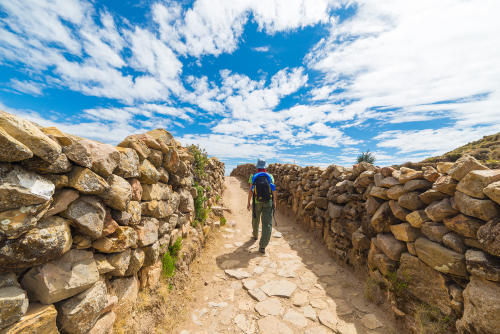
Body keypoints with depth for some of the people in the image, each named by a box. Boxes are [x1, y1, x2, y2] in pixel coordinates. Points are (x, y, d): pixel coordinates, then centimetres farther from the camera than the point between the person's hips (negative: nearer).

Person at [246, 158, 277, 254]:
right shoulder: (270, 176, 0)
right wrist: (274, 202, 8)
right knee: (267, 224, 0)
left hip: (257, 202, 1)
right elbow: (273, 191, -3)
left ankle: (255, 235, 48)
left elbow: (250, 191, -5)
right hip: (268, 203, 0)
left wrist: (248, 202, 3)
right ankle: (262, 246, -7)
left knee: (255, 219, 25)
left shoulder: (254, 177, -2)